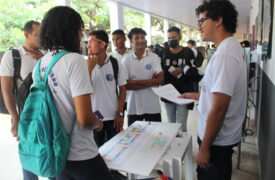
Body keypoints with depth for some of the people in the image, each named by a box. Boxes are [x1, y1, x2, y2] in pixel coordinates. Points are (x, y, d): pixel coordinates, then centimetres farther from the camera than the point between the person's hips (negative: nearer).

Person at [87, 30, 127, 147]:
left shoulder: (115, 63, -4)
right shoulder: (87, 64, -4)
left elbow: (122, 88, 0)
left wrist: (120, 113, -5)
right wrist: (89, 68, -16)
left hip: (113, 116, 0)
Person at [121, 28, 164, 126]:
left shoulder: (154, 57, -1)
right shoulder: (126, 60, -3)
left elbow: (160, 79, -10)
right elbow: (125, 85, -10)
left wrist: (135, 82, -13)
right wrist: (151, 82, -13)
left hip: (153, 106, 0)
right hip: (134, 107, 0)